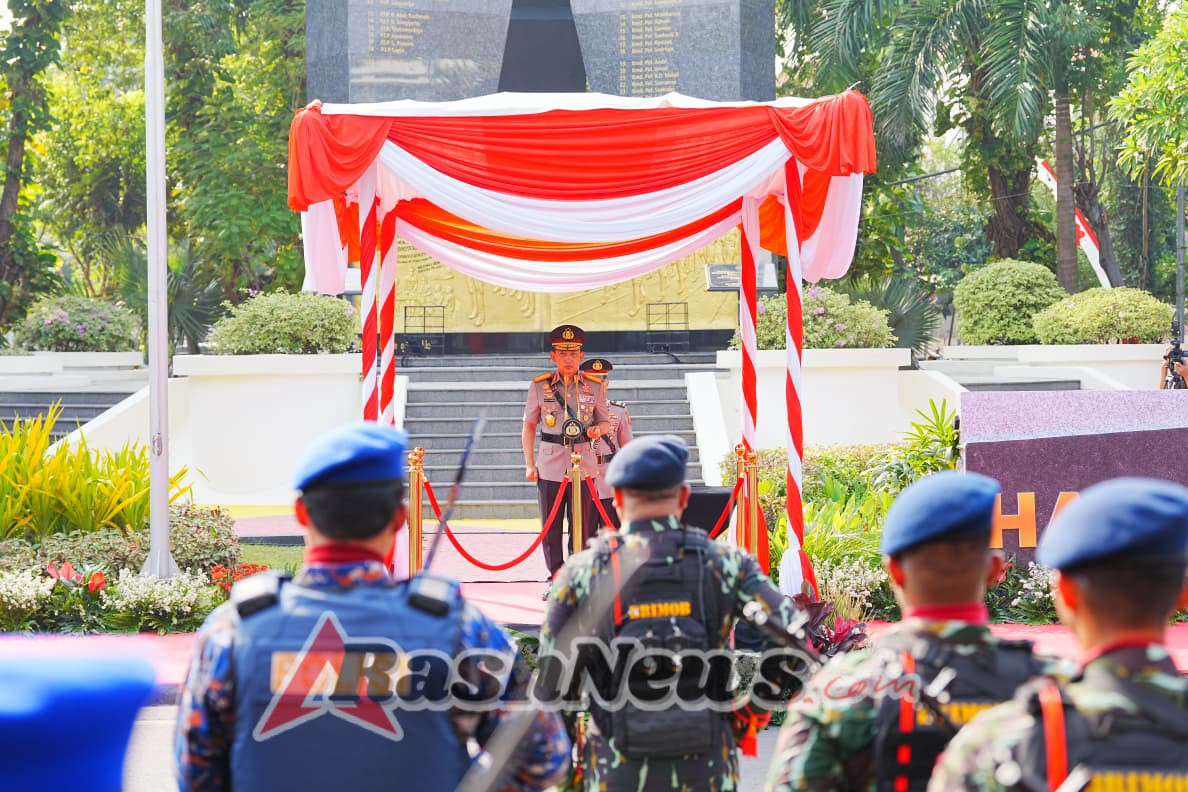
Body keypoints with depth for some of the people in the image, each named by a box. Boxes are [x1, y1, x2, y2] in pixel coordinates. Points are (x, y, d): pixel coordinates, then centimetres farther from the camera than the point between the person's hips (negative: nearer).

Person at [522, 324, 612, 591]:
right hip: (550, 466, 0)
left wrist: (597, 429, -9)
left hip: (584, 465, 0)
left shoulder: (594, 386, 4)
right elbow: (529, 426, 8)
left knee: (582, 528, 2)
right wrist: (529, 464, 2)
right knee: (550, 529, 3)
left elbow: (605, 421, 15)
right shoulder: (539, 386, 2)